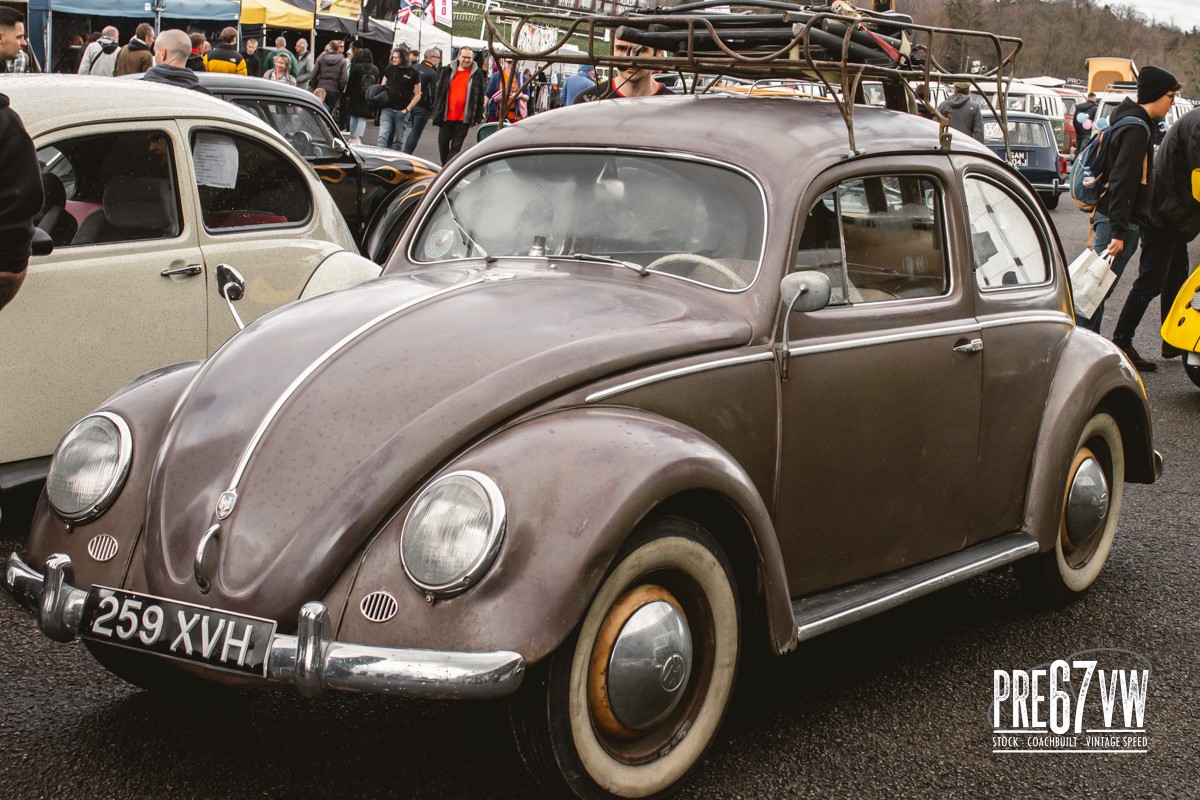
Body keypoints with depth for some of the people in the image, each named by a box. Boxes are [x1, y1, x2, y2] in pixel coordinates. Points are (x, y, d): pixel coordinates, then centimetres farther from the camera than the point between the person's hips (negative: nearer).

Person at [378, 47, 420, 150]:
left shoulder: (413, 73, -2)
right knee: (383, 135, -10)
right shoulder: (390, 69, 6)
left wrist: (407, 109, -6)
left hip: (401, 111, -1)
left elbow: (417, 95, 1)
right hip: (387, 108, 1)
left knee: (397, 139, 8)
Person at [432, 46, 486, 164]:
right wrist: (436, 112, 5)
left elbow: (480, 97, 3)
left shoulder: (477, 74, 1)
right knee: (442, 143, 10)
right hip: (447, 116, 3)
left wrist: (478, 117, -1)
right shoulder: (447, 70, 5)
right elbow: (439, 91, 9)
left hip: (464, 118, -3)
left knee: (456, 147, -2)